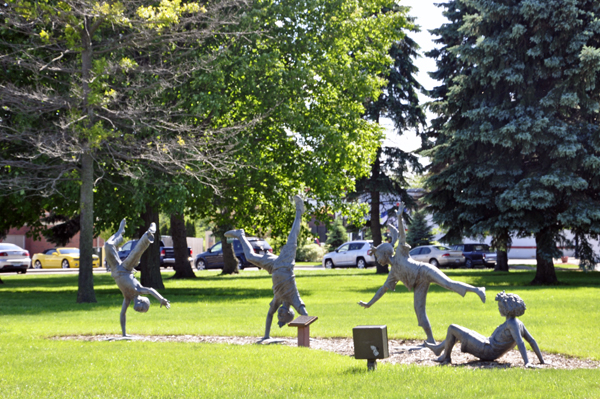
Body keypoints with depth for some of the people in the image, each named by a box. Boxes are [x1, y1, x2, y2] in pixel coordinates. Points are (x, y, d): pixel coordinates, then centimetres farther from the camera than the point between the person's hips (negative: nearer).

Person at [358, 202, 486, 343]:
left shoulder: (400, 253, 12)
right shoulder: (393, 273, 26)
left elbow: (402, 235, 5)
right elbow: (383, 289, 32)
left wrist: (399, 216, -4)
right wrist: (369, 303, 34)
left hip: (425, 271, -7)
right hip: (419, 284, 7)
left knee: (448, 284, -26)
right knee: (418, 309, -2)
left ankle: (477, 290, -32)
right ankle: (431, 340, -1)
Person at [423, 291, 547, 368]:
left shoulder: (512, 323, -26)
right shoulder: (519, 323, -1)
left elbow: (520, 343, -37)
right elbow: (532, 341, 0)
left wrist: (527, 362, -45)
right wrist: (541, 360, 2)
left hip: (486, 350, -10)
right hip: (488, 344, 10)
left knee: (452, 329, 0)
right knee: (459, 332, 29)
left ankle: (446, 356, 18)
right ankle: (439, 348, 45)